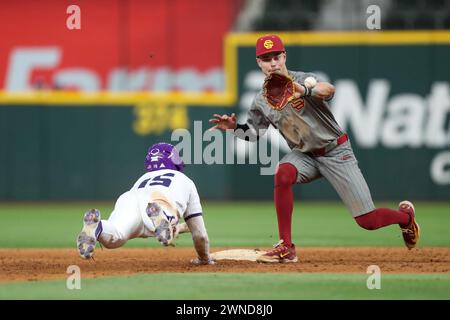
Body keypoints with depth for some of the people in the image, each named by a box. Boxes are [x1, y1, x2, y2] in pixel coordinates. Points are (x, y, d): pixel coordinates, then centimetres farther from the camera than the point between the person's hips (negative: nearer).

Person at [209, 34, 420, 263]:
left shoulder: (304, 80, -19)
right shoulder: (262, 101, -2)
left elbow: (329, 90, -42)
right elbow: (254, 133, 12)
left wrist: (305, 91, -63)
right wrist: (235, 127, -10)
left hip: (336, 152, -4)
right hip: (305, 155, 4)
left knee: (368, 221, -7)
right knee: (283, 174, -33)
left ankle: (405, 215, 30)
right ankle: (286, 248, -25)